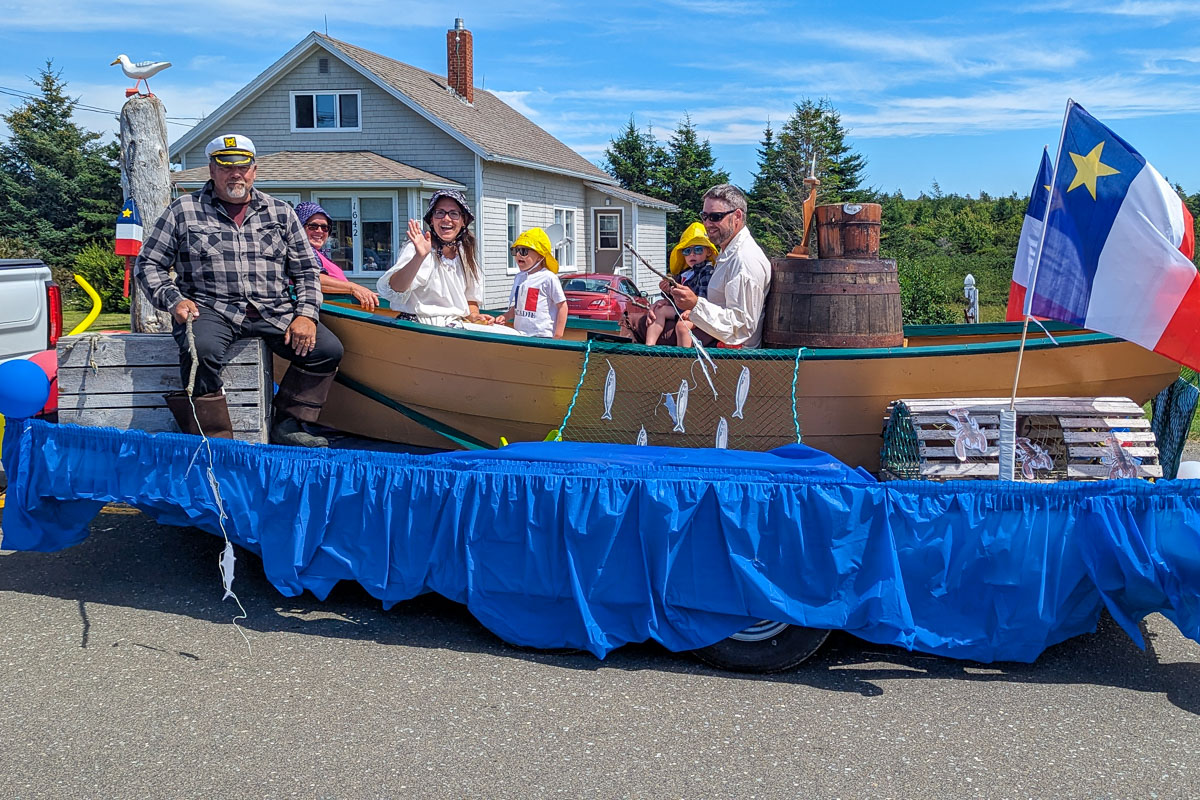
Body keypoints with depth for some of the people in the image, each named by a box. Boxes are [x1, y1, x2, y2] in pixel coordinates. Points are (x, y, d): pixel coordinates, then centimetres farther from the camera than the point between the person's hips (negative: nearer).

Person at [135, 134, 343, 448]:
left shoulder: (280, 212, 15)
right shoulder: (183, 210, 9)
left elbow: (306, 269, 15)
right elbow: (149, 263, 10)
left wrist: (305, 314, -2)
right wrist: (173, 300, -8)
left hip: (274, 311, 3)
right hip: (210, 308, -3)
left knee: (327, 349, -17)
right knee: (202, 350, -36)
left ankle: (287, 425, -4)